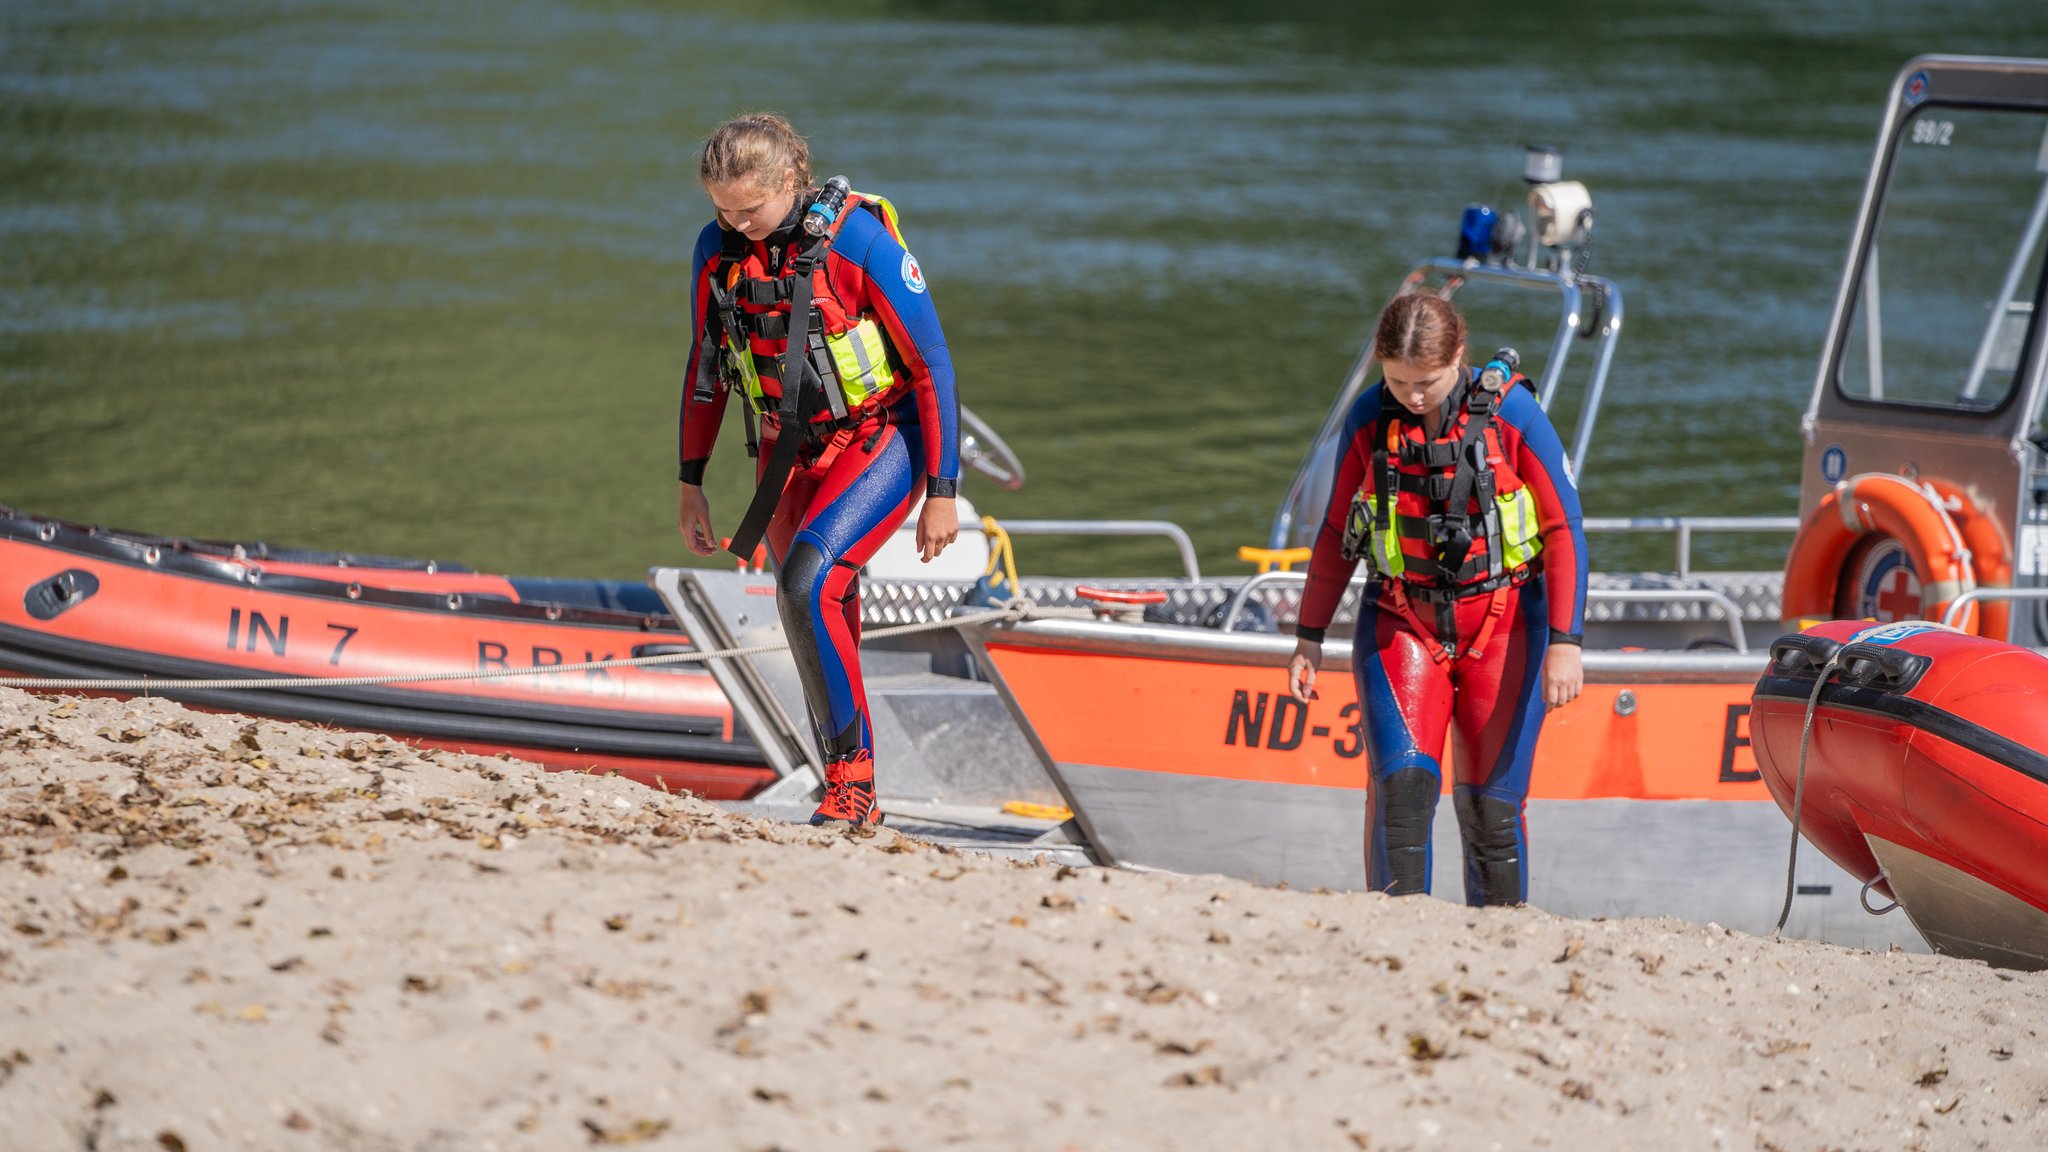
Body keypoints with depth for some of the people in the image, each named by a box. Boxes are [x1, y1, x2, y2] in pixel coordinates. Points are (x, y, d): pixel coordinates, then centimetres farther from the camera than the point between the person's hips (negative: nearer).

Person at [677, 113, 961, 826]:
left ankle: (853, 775, -17)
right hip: (789, 450, 6)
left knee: (808, 584, -25)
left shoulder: (858, 240, -22)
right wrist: (690, 485, 9)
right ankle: (851, 801, 17)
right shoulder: (717, 250, -6)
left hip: (881, 442, -6)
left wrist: (941, 492, -15)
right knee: (811, 630, 6)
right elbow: (706, 366, 9)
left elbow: (933, 365, -16)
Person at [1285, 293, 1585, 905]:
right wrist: (1309, 636, 12)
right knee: (1401, 780, -16)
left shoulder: (1512, 414, -10)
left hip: (1501, 626, -2)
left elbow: (1564, 531, -7)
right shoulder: (1369, 420, -2)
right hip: (1401, 622, 2)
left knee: (1490, 800, -1)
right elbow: (1337, 533, 11)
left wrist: (1564, 642, -13)